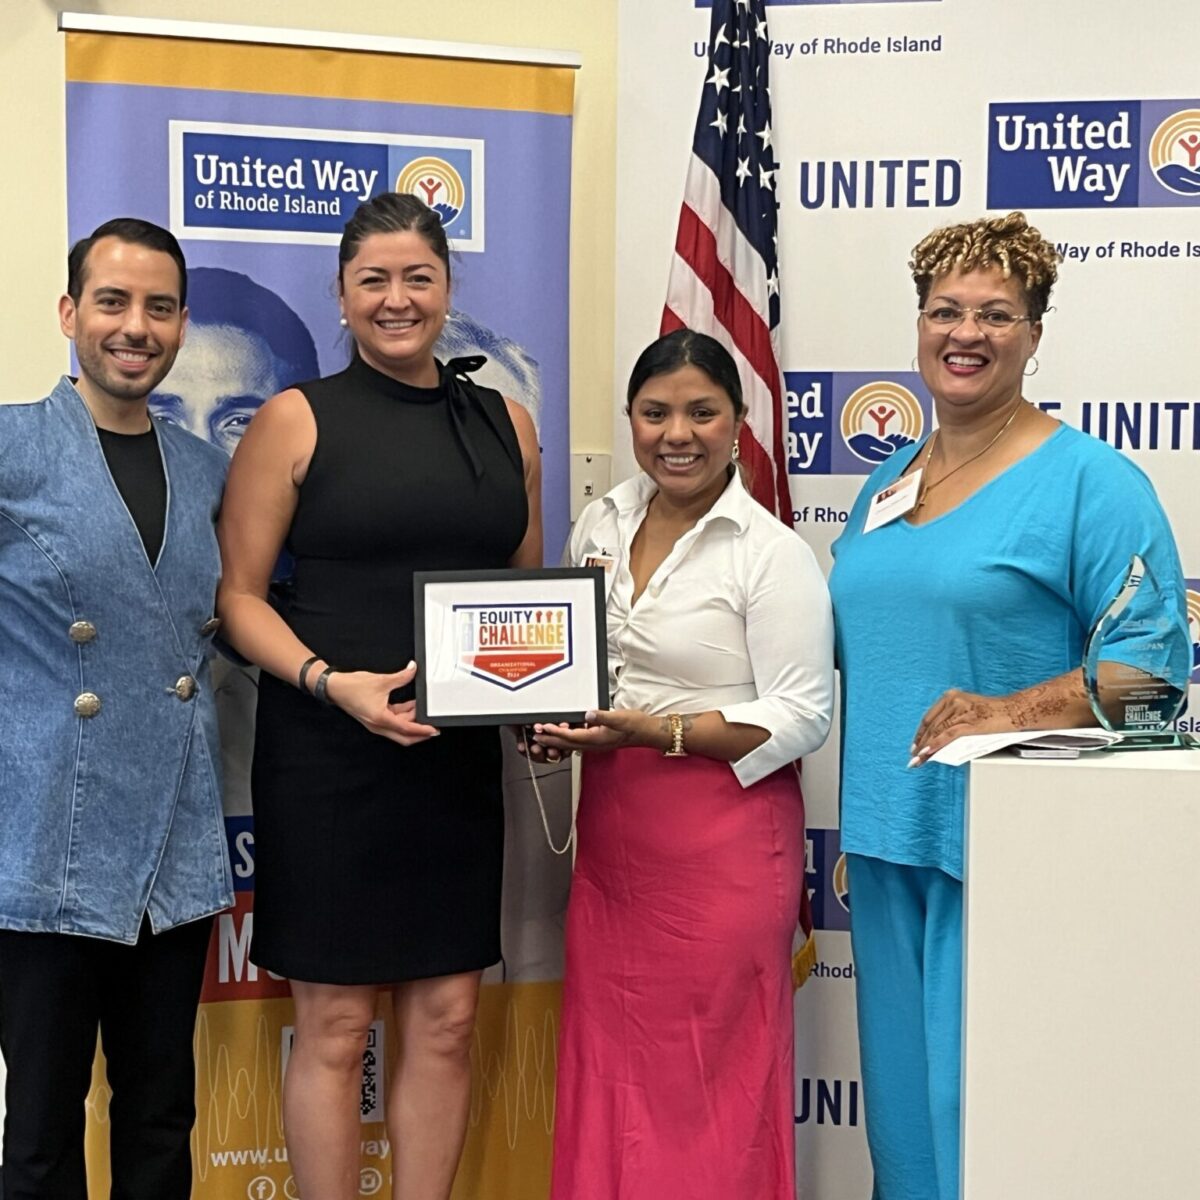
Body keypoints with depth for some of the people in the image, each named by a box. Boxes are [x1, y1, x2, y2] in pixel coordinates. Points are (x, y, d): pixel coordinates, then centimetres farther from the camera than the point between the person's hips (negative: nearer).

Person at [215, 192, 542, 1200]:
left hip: (458, 754, 4)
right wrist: (330, 681, -20)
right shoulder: (297, 419, -2)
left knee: (447, 1019, 10)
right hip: (325, 752, -4)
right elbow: (238, 593, -4)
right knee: (336, 1026, 4)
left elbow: (531, 587, 17)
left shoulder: (504, 423, 10)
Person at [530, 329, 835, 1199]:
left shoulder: (772, 554, -9)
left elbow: (801, 717, -13)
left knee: (709, 1076, 2)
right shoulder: (600, 526, 10)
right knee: (607, 1063, 10)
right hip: (612, 835, 6)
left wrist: (650, 731, -20)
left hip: (723, 844, -6)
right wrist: (556, 724, 0)